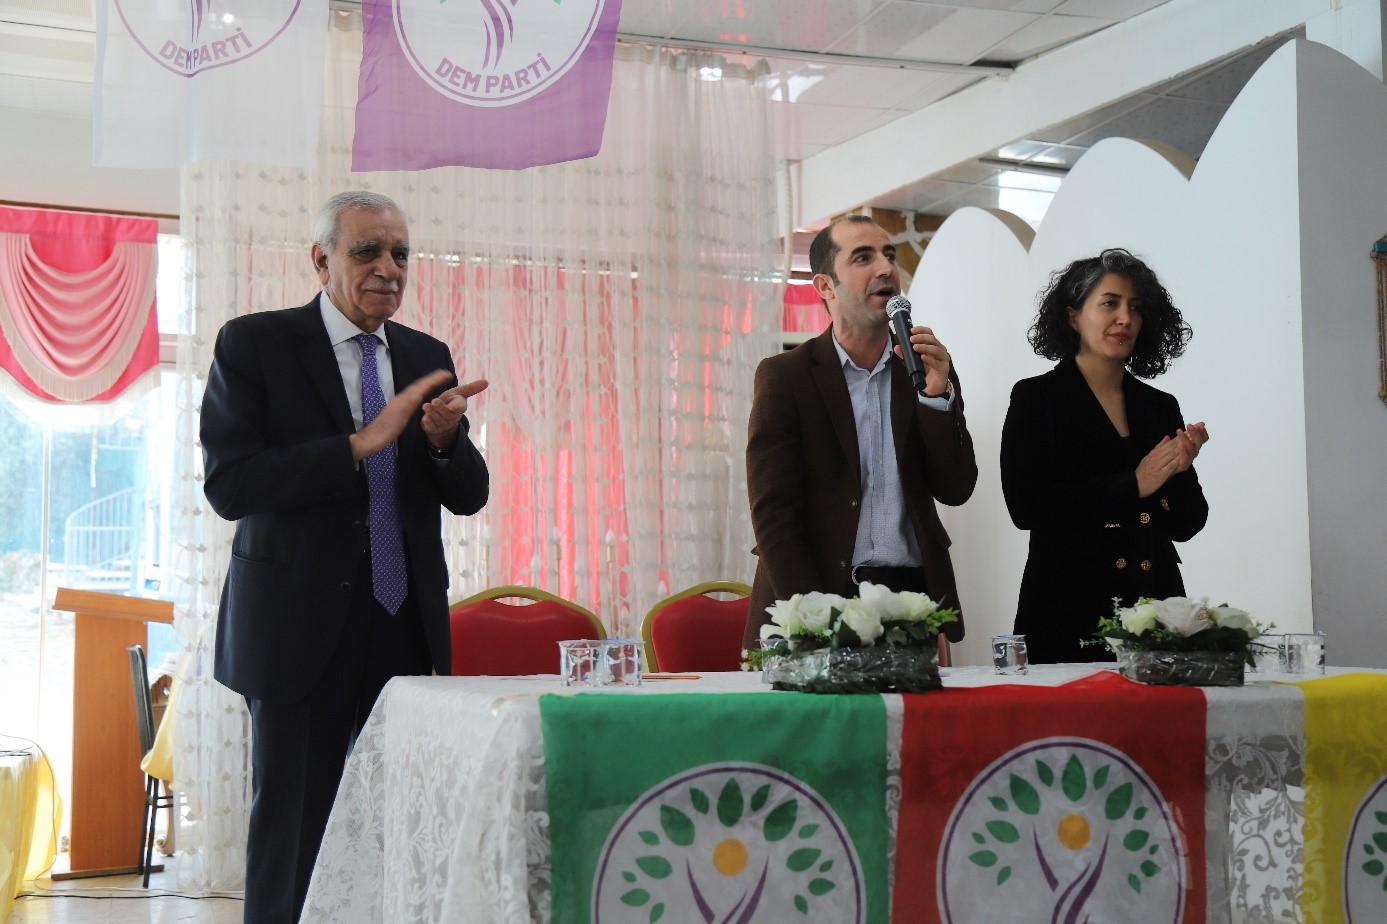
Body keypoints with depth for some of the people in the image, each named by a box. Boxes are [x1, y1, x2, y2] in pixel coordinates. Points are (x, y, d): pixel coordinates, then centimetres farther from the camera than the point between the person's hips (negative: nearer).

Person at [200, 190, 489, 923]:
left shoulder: (427, 358, 11)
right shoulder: (253, 343, -3)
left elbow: (469, 496, 9)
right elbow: (228, 484, -14)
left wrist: (445, 440, -13)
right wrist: (360, 444, -22)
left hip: (405, 623, 4)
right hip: (300, 626, -4)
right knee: (292, 836, 3)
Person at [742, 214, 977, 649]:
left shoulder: (928, 368, 11)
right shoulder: (783, 376, 1)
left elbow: (955, 490, 6)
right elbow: (773, 513, -5)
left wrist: (937, 393, -8)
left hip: (913, 597, 3)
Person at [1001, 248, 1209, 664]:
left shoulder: (1160, 407, 12)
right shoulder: (1035, 398, 0)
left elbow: (1185, 525, 13)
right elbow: (1024, 506, -13)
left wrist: (1181, 471, -8)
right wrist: (1133, 486, -12)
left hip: (1154, 608, 4)